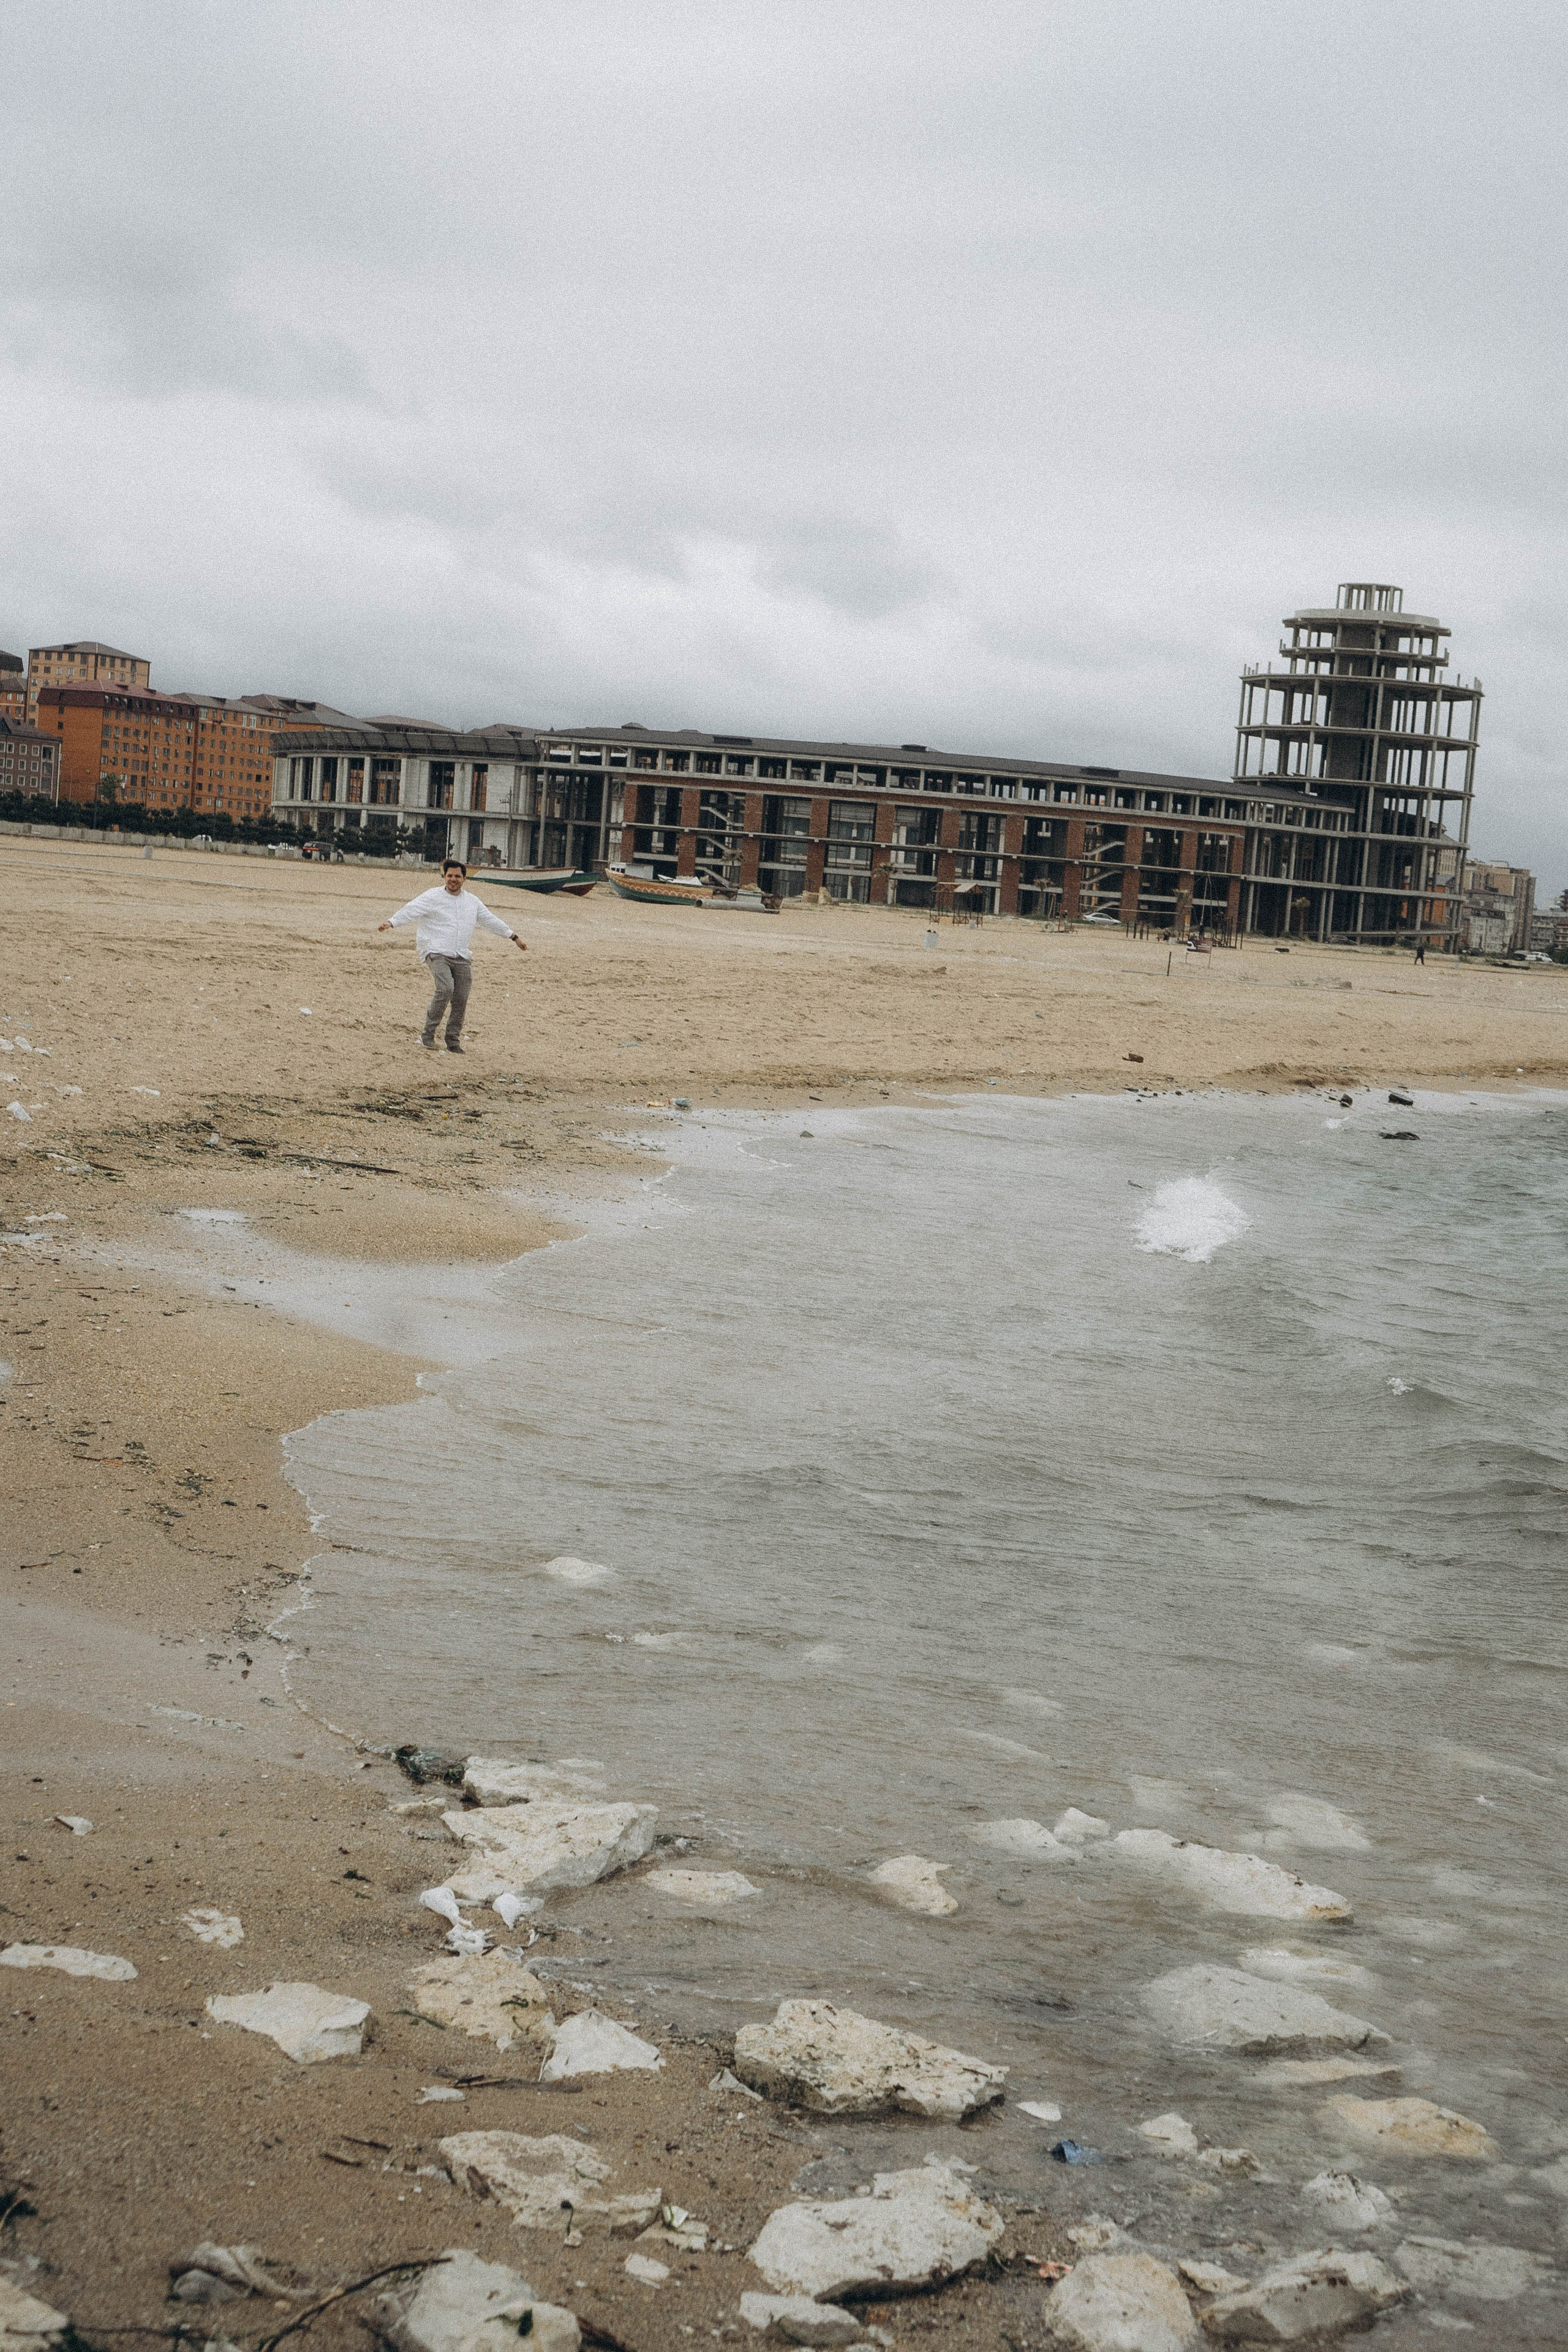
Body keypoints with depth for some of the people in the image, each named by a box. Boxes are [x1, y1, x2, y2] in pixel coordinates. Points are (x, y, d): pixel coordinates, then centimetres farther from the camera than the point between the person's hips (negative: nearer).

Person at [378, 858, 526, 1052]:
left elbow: (490, 920, 28)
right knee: (445, 988, -26)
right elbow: (411, 910, -10)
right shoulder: (432, 897, 2)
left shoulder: (473, 902, 17)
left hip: (462, 957, 5)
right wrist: (391, 922, -26)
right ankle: (428, 1034, -15)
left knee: (461, 999, -1)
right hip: (437, 953, -5)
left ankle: (453, 1041, 15)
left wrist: (514, 937, 32)